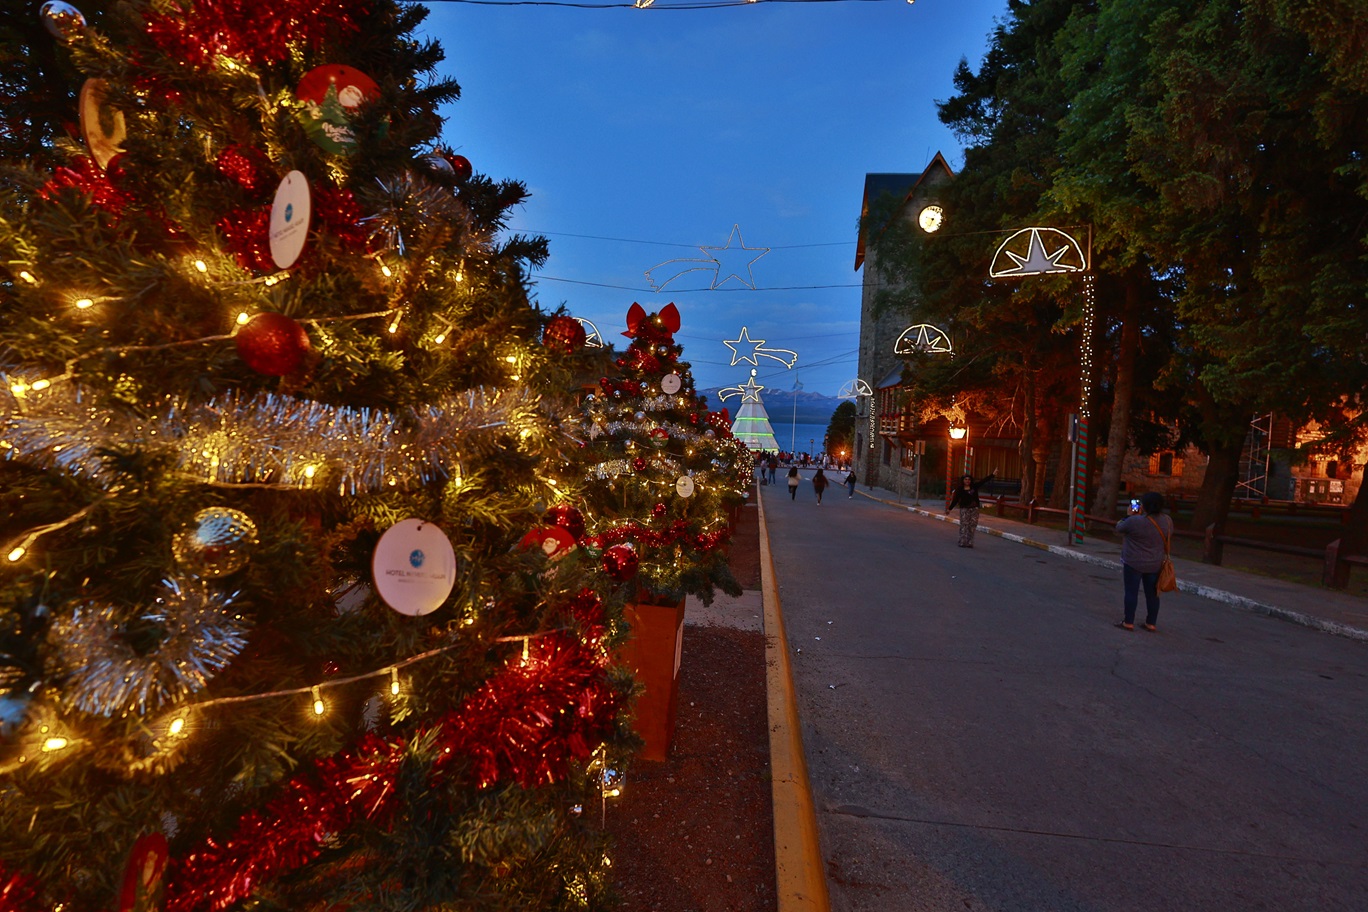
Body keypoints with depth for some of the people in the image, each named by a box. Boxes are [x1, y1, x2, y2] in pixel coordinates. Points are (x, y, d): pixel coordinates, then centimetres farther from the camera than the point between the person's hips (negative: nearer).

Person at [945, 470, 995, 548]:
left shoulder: (974, 486, 8)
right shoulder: (960, 489, -1)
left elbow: (983, 481, 6)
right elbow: (955, 500, 2)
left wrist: (992, 474, 1)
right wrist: (950, 508, 1)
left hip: (974, 509, 4)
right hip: (964, 509, -3)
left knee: (972, 526, 3)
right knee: (964, 526, -5)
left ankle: (969, 543, 8)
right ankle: (962, 542, -2)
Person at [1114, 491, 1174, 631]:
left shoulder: (1134, 521, -22)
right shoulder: (1167, 520, -3)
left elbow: (1119, 527, -5)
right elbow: (1169, 537, 15)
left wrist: (1130, 515, 10)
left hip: (1134, 563, -5)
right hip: (1155, 565, 5)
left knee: (1131, 592, 4)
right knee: (1152, 593, 13)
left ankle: (1128, 622, 8)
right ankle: (1151, 623, 19)